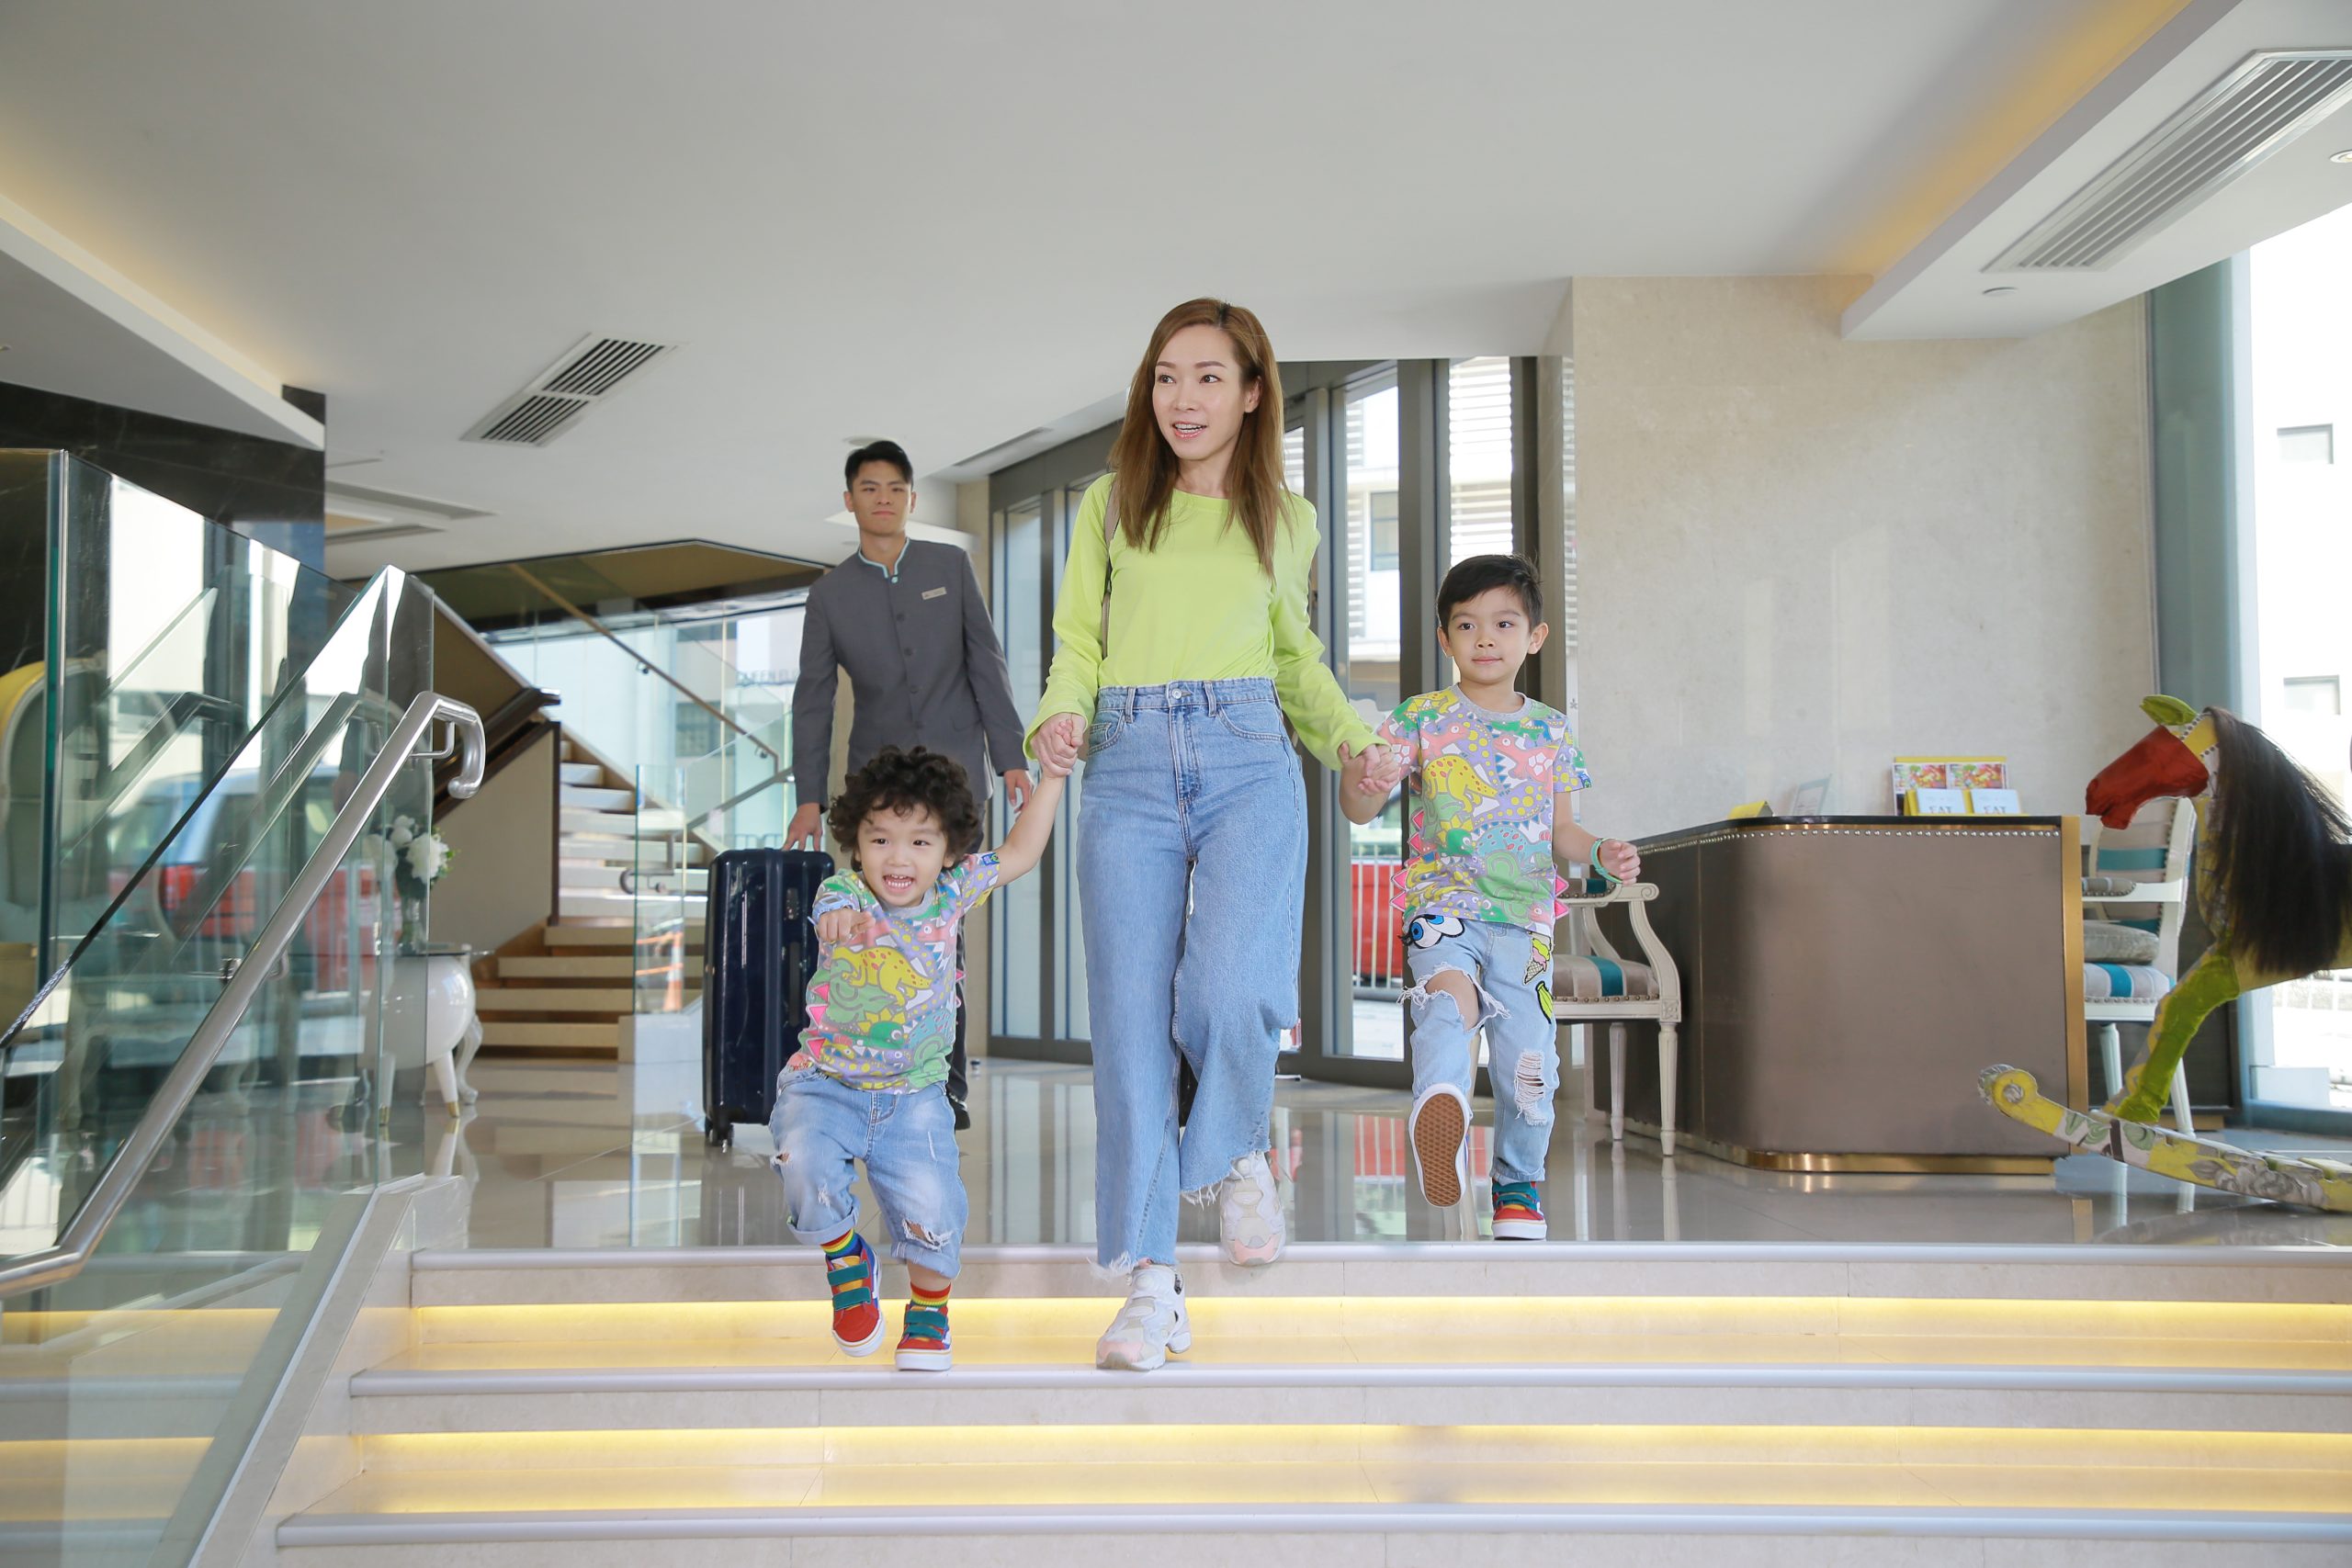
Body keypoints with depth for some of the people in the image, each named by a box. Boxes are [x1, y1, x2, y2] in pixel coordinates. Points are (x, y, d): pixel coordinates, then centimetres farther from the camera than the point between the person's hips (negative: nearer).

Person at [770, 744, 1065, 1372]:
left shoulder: (950, 894, -4)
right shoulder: (844, 893, -15)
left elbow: (1019, 854, 5)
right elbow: (832, 912, -39)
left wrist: (1051, 776, 2)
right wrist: (840, 918, -63)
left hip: (914, 1094, 2)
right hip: (827, 1082, -1)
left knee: (932, 1208, -11)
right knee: (805, 1165, -28)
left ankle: (929, 1308, 22)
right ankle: (844, 1257, 7)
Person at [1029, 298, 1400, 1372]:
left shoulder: (1286, 520, 16)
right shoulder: (1110, 505, 12)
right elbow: (1077, 646, 12)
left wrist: (1351, 742, 9)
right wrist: (1059, 719, -9)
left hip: (1248, 763, 0)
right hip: (1130, 769, 1)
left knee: (1231, 990, -22)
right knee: (1130, 1021, -5)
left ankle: (1235, 1154, 12)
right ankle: (1151, 1280, 4)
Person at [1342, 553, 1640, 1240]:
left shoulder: (1550, 732, 12)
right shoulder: (1422, 719, 3)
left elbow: (1560, 830, 18)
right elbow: (1359, 810, -4)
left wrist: (1602, 852, -2)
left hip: (1525, 916, 3)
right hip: (1443, 902, -3)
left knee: (1528, 1060, 0)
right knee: (1449, 996, -35)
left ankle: (1518, 1187, 24)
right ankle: (1438, 1106, -61)